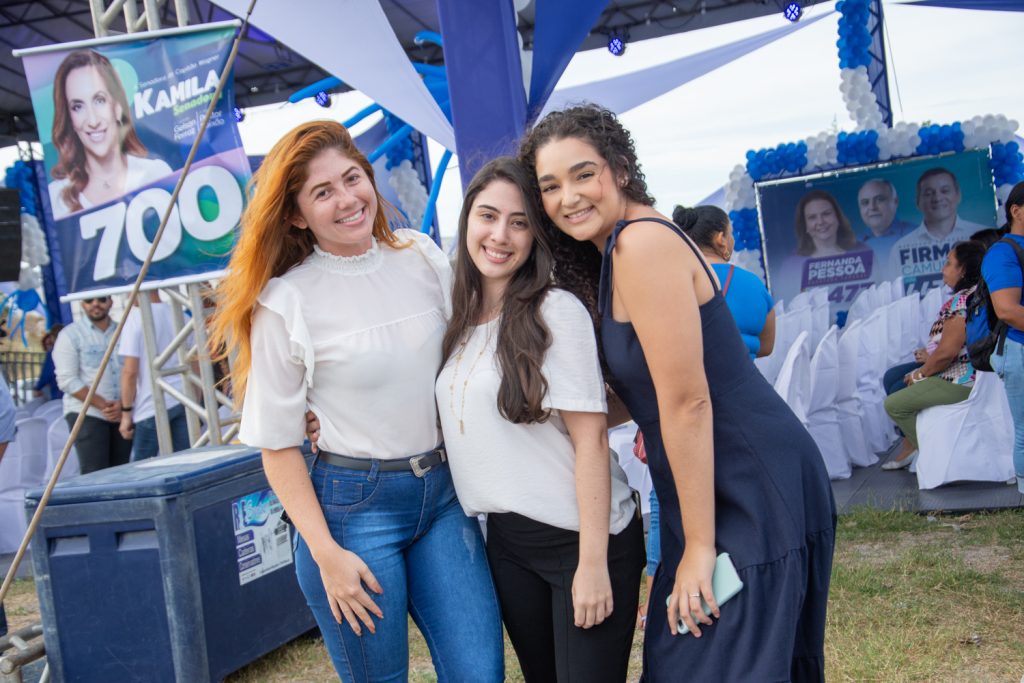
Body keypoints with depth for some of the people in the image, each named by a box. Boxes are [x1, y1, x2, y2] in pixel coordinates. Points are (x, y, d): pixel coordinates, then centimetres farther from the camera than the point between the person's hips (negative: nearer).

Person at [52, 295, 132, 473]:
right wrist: (102, 404, -13)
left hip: (122, 414, 4)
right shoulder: (70, 335, 1)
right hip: (87, 414, -4)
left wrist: (123, 404, -10)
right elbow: (67, 380, -6)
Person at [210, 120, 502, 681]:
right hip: (353, 504, -3)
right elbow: (278, 445, -6)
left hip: (442, 493, 4)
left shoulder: (423, 257, 1)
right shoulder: (285, 303, -10)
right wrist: (327, 555, -9)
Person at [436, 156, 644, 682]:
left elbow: (590, 438, -17)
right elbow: (464, 429, 15)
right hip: (506, 540, 7)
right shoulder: (462, 321, 6)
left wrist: (593, 563, -19)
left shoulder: (557, 313, -14)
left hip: (581, 537, -6)